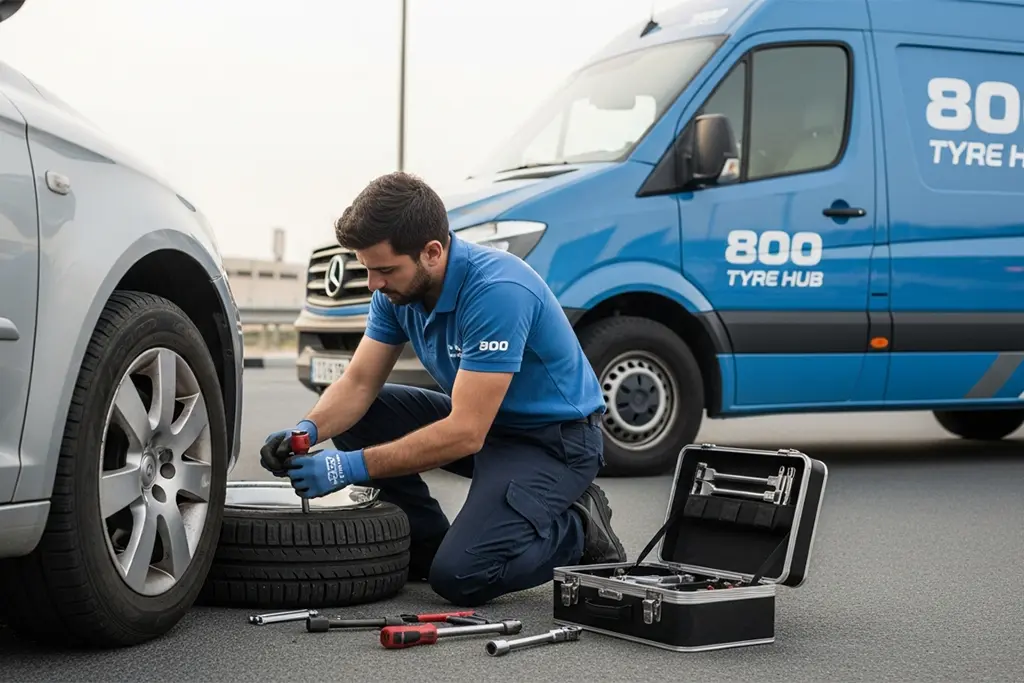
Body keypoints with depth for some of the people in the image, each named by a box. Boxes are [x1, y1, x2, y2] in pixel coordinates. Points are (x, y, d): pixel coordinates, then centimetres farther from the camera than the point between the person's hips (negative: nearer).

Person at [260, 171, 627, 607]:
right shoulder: (399, 288, -7)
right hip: (480, 420, 8)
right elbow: (359, 383, -3)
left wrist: (352, 467, -33)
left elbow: (465, 433, -33)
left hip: (554, 438, -8)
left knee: (459, 575, -25)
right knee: (355, 419, -4)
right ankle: (425, 543, 7)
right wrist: (308, 430, -24)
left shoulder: (497, 291, -32)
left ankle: (578, 530, 1)